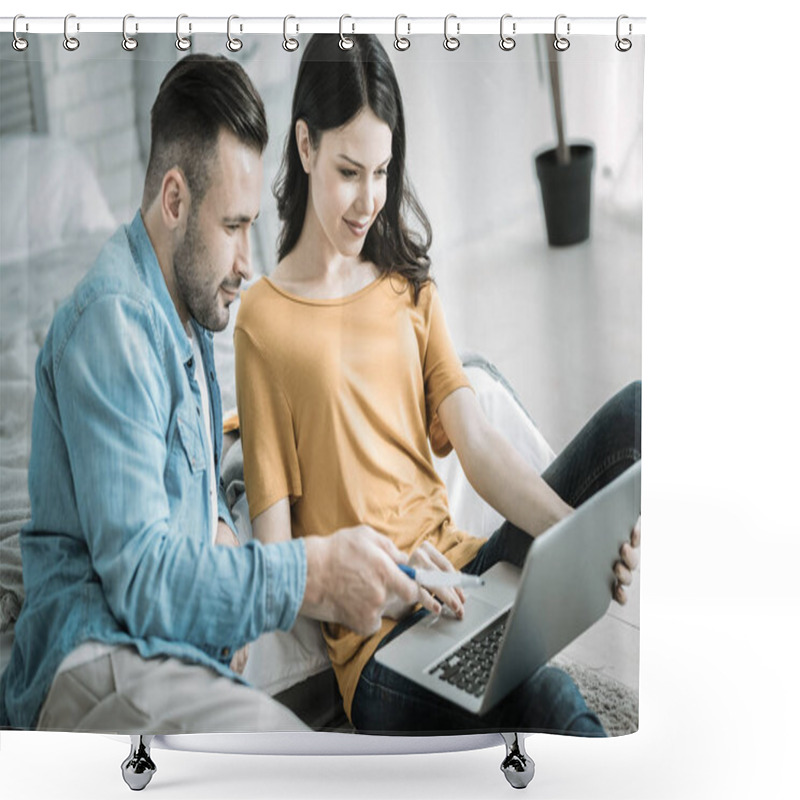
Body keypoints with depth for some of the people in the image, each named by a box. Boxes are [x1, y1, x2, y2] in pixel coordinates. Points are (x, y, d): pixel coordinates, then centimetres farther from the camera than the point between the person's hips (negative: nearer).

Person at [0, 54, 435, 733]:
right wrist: (310, 575, -24)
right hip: (102, 655, -10)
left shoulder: (189, 310, 15)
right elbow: (138, 572, -22)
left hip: (182, 638, 10)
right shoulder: (112, 324, -17)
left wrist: (218, 527, 4)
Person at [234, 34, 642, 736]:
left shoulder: (410, 288, 17)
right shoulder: (263, 318, -2)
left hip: (462, 566, 6)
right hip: (373, 630, -5)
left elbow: (477, 443, 2)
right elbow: (276, 551, -5)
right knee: (549, 704, -36)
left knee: (636, 411, -19)